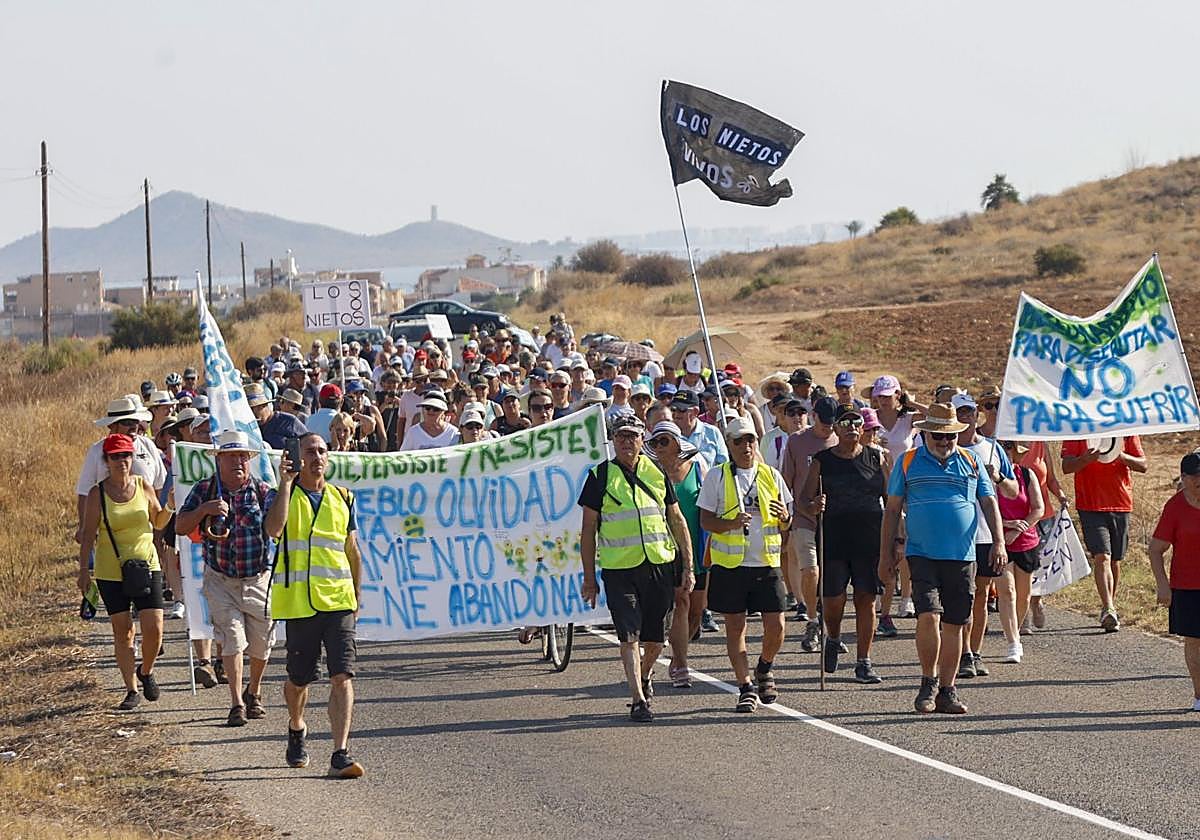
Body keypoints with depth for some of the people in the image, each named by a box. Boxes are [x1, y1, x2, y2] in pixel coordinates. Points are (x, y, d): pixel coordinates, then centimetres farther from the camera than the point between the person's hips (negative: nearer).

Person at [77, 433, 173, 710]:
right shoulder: (97, 494, -5)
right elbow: (88, 534, -2)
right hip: (110, 571, -1)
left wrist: (169, 507, -8)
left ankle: (146, 672, 22)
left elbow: (159, 522, 11)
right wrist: (83, 570, -6)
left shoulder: (143, 486, 0)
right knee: (122, 632, 4)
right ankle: (131, 690, 14)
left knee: (154, 628, -7)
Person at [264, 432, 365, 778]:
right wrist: (286, 482, -19)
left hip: (337, 601, 2)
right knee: (299, 678, 10)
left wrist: (356, 597, 16)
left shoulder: (342, 499, 13)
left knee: (342, 676, -11)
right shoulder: (284, 496, 2)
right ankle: (297, 729, 41)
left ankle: (340, 755, -15)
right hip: (298, 602, -2)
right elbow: (274, 529, -21)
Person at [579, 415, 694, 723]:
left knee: (655, 639, 9)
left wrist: (688, 567, 9)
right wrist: (589, 577, 2)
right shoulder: (600, 477, 1)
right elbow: (588, 529, 4)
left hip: (660, 565, 3)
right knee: (629, 637, -9)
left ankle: (644, 674, 37)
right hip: (618, 569, -3)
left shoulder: (657, 473, 9)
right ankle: (638, 700, -6)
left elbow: (677, 521, 14)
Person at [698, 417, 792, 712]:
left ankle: (764, 670, 26)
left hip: (767, 563, 2)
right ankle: (746, 687, 10)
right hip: (730, 563, -2)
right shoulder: (717, 477, 2)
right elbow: (706, 521, 0)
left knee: (776, 626, -2)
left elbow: (786, 524, 15)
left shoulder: (771, 475, 10)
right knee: (735, 627, 1)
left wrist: (784, 517, -9)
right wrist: (732, 524, -19)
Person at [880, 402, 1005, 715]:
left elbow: (989, 503, 12)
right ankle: (929, 683, 0)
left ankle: (947, 690, 13)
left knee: (954, 624, 5)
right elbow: (892, 509, 8)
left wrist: (999, 542, 0)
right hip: (922, 556, -2)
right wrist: (886, 554, 5)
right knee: (929, 616, -17)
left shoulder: (970, 462, 11)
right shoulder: (908, 462, 6)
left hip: (961, 557, 2)